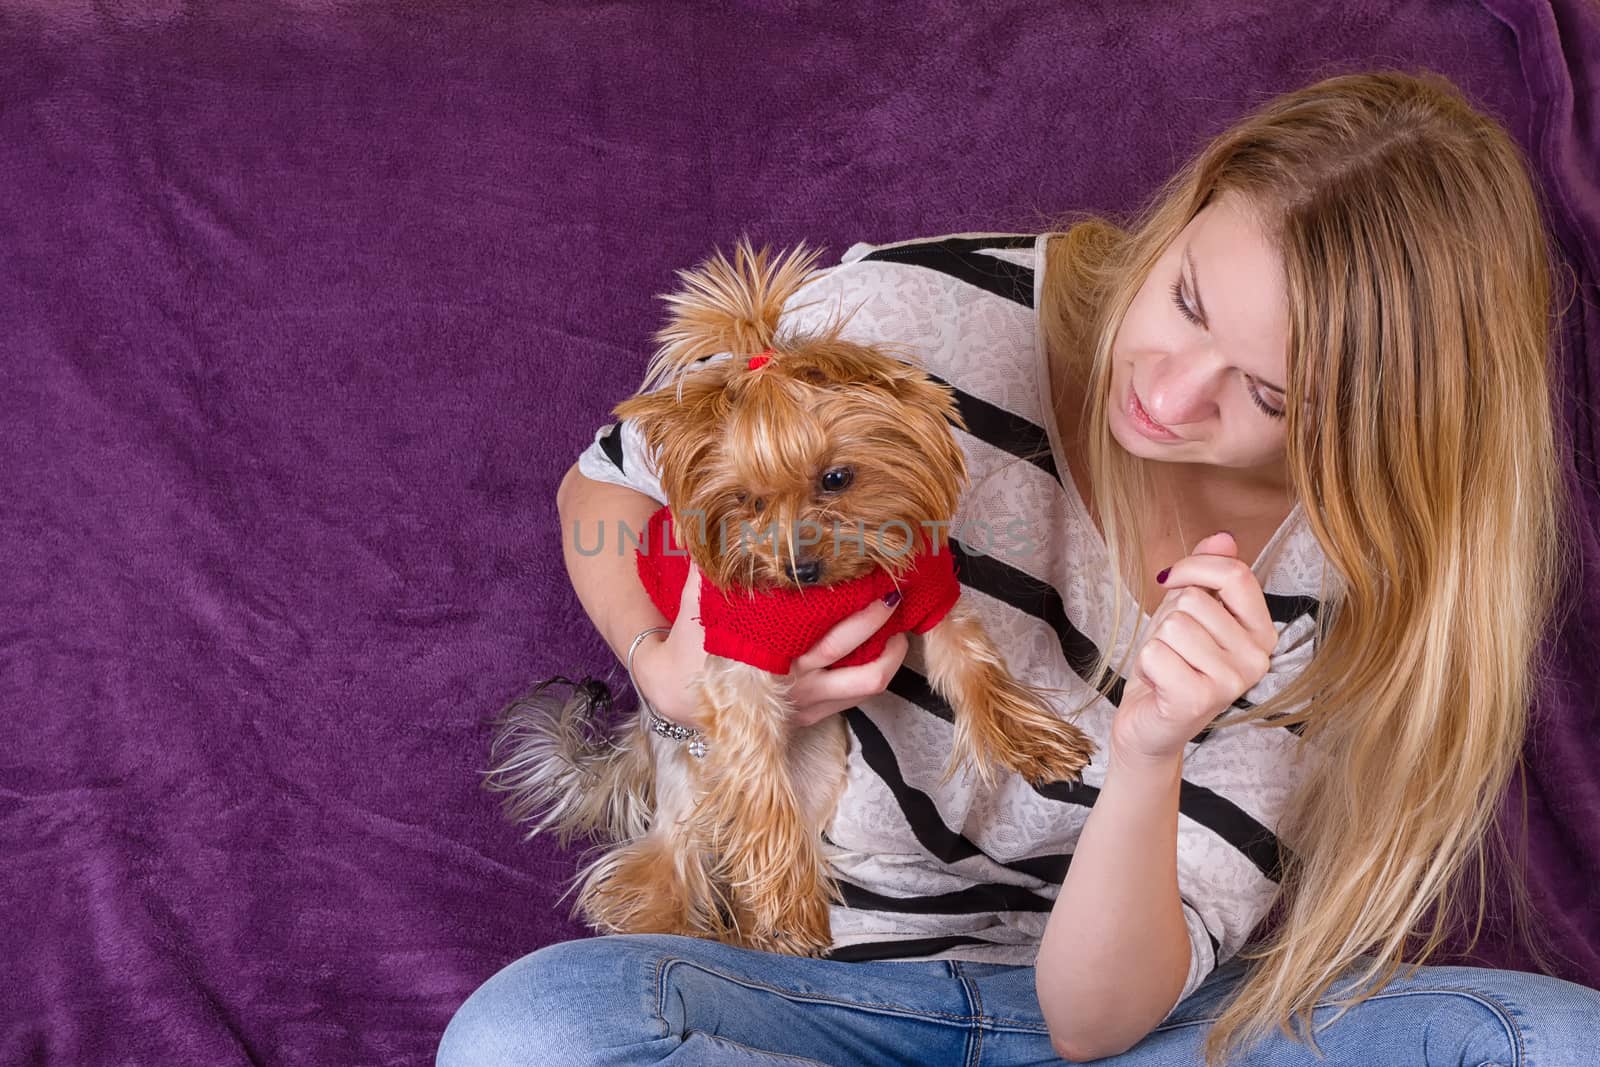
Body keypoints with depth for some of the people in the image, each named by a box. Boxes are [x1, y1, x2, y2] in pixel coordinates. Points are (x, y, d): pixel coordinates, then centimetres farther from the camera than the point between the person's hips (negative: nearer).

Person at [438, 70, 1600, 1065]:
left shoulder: (1336, 569, -12)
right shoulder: (910, 315, -17)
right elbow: (607, 483, 4)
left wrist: (1147, 760, -33)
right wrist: (668, 671, -16)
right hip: (808, 974, 0)